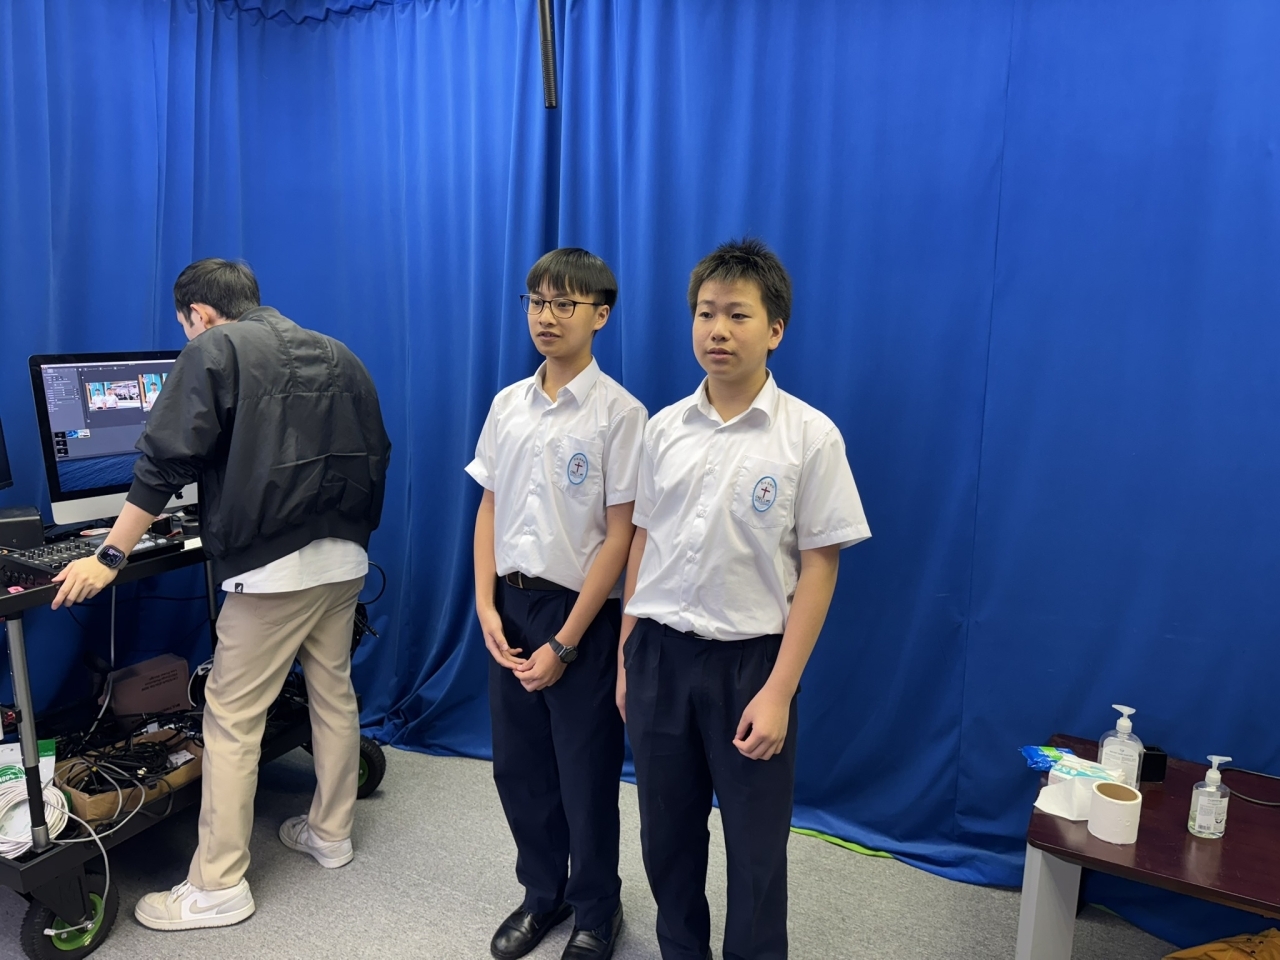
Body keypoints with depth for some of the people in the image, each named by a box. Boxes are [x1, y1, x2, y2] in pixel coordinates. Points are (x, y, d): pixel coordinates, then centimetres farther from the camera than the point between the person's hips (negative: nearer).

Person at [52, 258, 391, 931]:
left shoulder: (215, 350, -3)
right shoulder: (338, 356, 15)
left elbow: (165, 462, -9)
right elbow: (374, 457, 18)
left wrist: (109, 557, -4)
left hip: (274, 569, -7)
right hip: (345, 561, 7)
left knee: (230, 721, 3)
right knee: (334, 695, 17)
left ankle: (218, 888, 11)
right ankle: (330, 834, 32)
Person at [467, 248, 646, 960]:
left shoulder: (619, 413, -12)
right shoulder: (508, 405, 4)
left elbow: (620, 534, -13)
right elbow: (489, 508, 8)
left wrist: (565, 644, -13)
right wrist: (486, 608, -2)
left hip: (581, 609, -5)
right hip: (510, 604, 5)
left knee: (586, 775, 10)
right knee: (518, 766, 16)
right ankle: (543, 894, 41)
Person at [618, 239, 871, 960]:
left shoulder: (810, 435, -10)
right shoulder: (664, 428, 2)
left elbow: (818, 568, -9)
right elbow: (643, 542, 8)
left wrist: (779, 691, -12)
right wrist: (626, 655, 8)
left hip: (750, 657, -3)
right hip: (660, 654, 4)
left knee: (757, 844, 10)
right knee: (667, 830, 18)